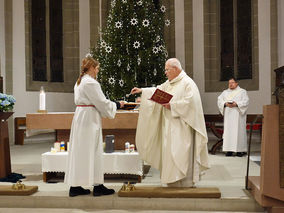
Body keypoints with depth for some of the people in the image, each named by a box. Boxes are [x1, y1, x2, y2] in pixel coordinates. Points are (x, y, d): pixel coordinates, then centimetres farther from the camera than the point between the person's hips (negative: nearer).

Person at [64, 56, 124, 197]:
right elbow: (101, 102, -14)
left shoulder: (79, 82, 16)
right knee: (92, 152, -2)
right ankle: (97, 186, 6)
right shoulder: (90, 82, -14)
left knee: (79, 151, 10)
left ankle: (75, 186, 14)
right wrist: (117, 105, 1)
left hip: (79, 117, 9)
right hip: (89, 118, -9)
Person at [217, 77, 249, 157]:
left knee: (238, 131, -7)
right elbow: (219, 100, 7)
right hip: (228, 115, 3)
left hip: (238, 115, -3)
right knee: (228, 131, -3)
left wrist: (236, 104, -17)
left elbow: (245, 102, -3)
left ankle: (240, 150, -4)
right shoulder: (225, 92, 19)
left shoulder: (242, 91, 9)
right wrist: (225, 104, -12)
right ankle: (229, 150, -2)